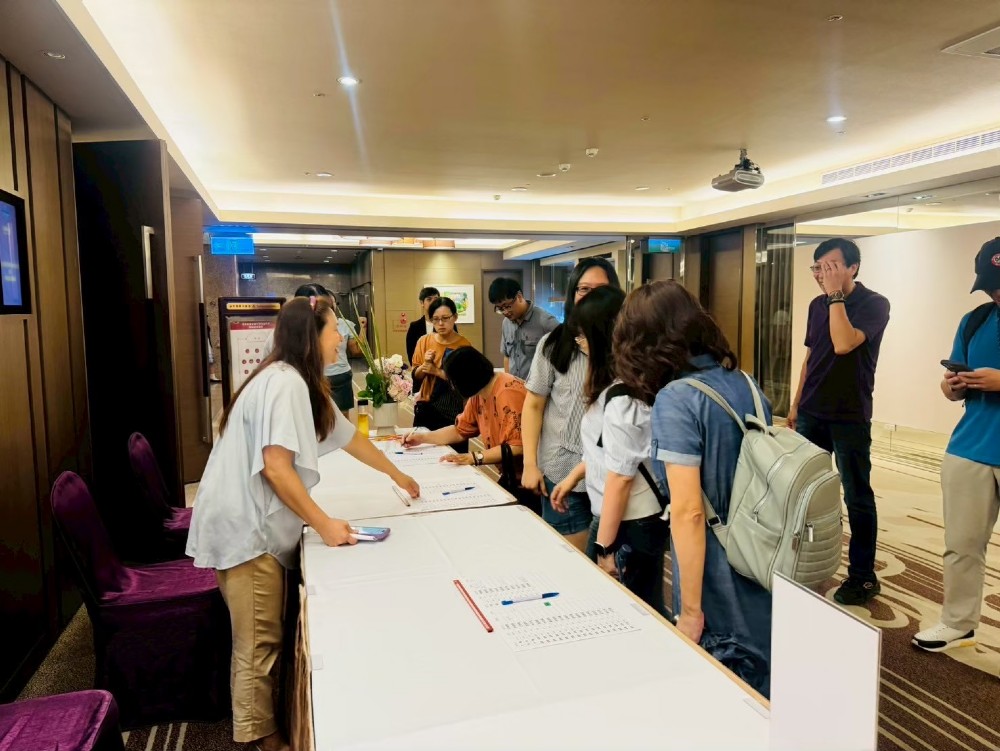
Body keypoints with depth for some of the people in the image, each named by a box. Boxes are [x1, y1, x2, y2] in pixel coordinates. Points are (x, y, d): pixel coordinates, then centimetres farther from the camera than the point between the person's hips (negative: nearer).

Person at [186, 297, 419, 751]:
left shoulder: (302, 384, 12)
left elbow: (350, 438, 23)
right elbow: (276, 468, -25)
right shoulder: (285, 382, -19)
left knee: (265, 639, 17)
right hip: (245, 528, -10)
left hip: (258, 525, 10)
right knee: (259, 643, 2)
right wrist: (324, 525, -18)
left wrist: (398, 476, 32)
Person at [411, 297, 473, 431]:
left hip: (453, 410, -3)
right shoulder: (424, 341, 3)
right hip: (426, 408, 3)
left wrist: (437, 371, -19)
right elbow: (415, 377, 7)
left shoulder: (464, 345, -7)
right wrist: (426, 364, -12)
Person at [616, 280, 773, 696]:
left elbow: (689, 512, -21)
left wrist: (691, 611, -14)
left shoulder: (675, 399, -18)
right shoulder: (746, 385, 3)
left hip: (720, 583, -7)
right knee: (760, 697, 22)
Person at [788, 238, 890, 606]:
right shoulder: (817, 305, 8)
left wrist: (836, 294, -20)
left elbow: (844, 344, -27)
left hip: (850, 417, -6)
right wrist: (796, 404, 15)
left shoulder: (874, 304, -10)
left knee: (856, 496, 2)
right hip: (812, 413, 6)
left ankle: (863, 576, 13)